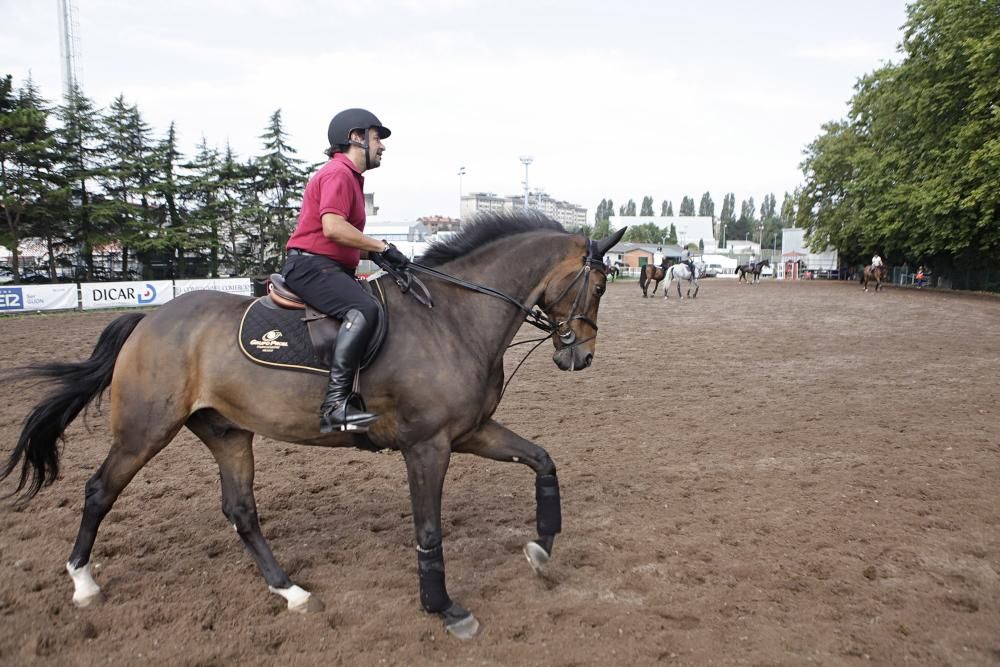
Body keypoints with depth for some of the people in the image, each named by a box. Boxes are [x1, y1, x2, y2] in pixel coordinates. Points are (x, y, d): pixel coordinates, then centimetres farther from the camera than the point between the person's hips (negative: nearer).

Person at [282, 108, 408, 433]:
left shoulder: (351, 176, 22)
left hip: (333, 268, 11)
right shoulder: (338, 173, -10)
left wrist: (374, 252, 6)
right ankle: (335, 405, -37)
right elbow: (333, 227, -24)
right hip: (311, 265, -11)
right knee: (364, 310, -34)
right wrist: (382, 247, -18)